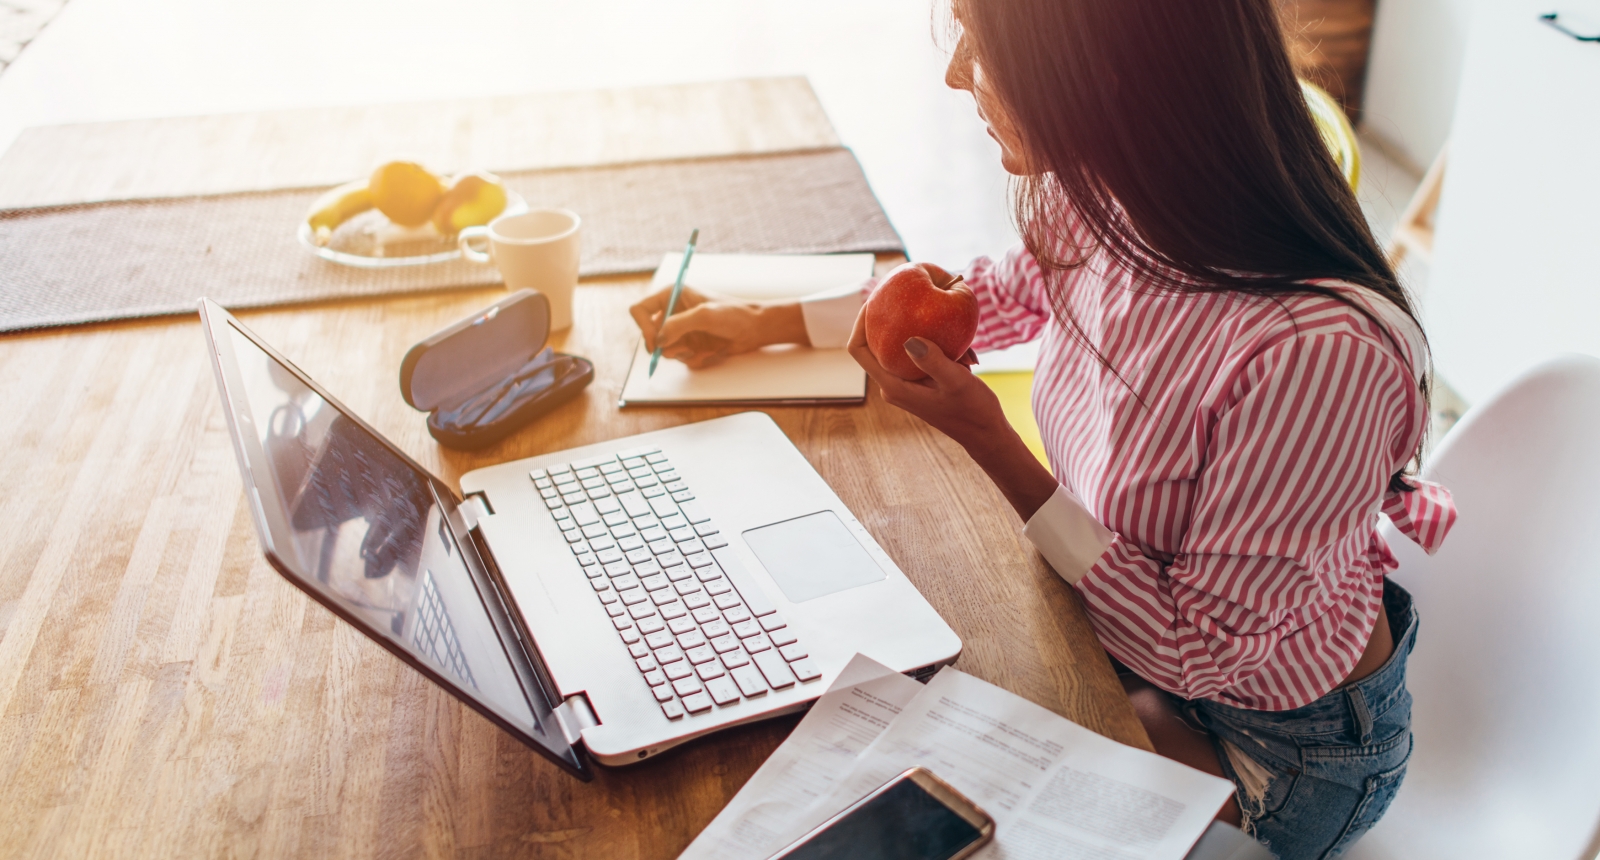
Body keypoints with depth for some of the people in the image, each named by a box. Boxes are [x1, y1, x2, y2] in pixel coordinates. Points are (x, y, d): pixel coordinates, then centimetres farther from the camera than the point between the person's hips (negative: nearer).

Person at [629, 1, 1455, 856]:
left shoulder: (1313, 350, -39)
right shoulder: (1100, 201, -18)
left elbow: (1202, 649, -25)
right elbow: (1005, 294, 7)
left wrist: (986, 439, -29)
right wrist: (754, 325, 8)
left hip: (1288, 744, -5)